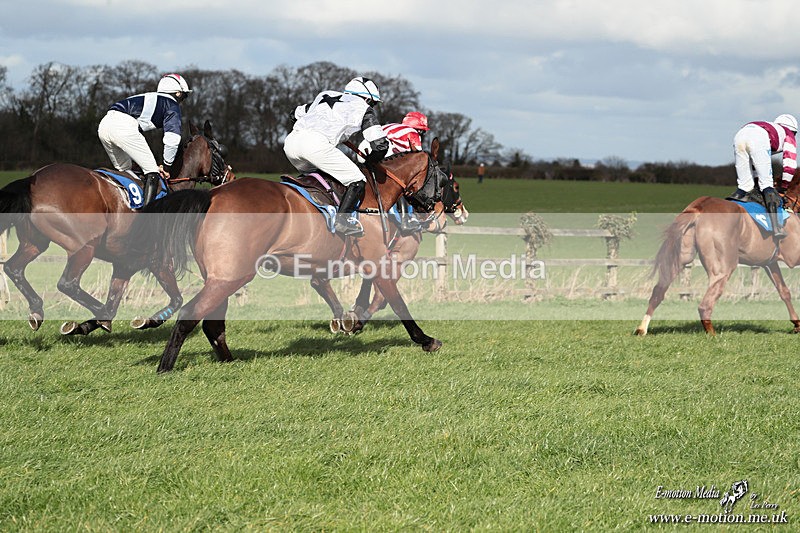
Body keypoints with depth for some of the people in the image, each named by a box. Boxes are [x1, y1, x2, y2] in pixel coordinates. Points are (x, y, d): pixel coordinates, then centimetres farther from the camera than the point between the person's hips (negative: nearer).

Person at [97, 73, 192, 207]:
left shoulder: (148, 98, 37)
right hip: (124, 127, -8)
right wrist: (167, 166, 14)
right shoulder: (172, 104, 14)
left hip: (103, 125, 8)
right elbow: (172, 138, 4)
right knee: (152, 171, 0)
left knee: (123, 170, 26)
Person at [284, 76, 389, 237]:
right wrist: (369, 162, 28)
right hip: (316, 144, -7)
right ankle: (342, 220, -8)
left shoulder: (326, 96, 34)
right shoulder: (364, 109, 17)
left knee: (312, 173, 36)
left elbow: (297, 113, 41)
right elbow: (380, 145, 9)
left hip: (291, 141, 7)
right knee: (357, 181, 2)